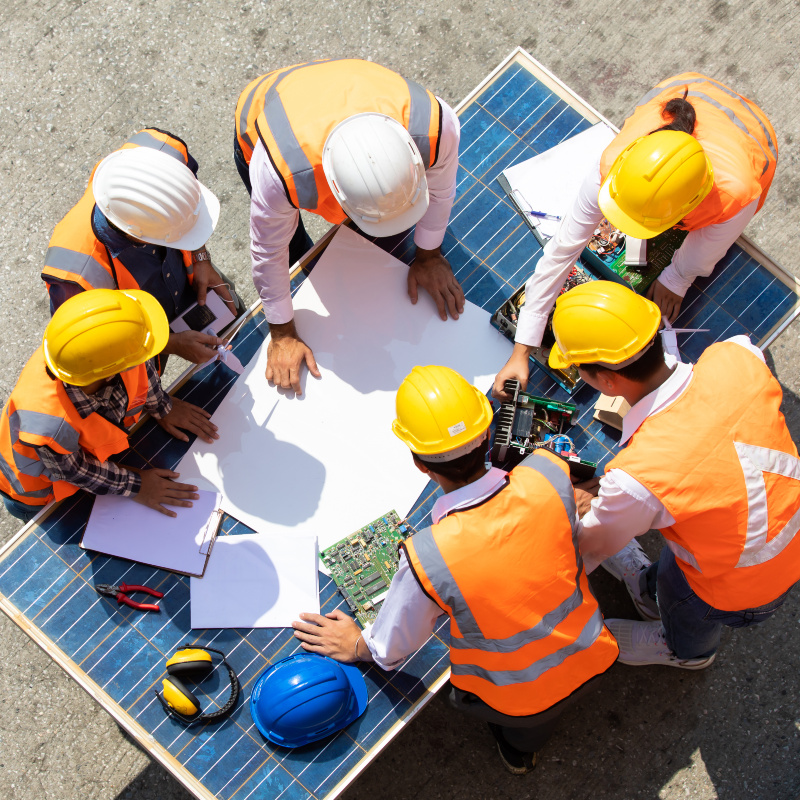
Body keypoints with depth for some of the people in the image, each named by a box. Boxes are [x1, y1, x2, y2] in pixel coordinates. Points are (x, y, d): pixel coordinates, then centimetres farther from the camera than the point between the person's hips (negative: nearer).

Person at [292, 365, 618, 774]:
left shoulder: (426, 557, -34)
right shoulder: (549, 473, -28)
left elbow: (390, 649, -14)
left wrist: (356, 645, 8)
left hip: (516, 700, -3)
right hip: (591, 662, 3)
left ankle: (518, 745, 36)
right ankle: (524, 737, 37)